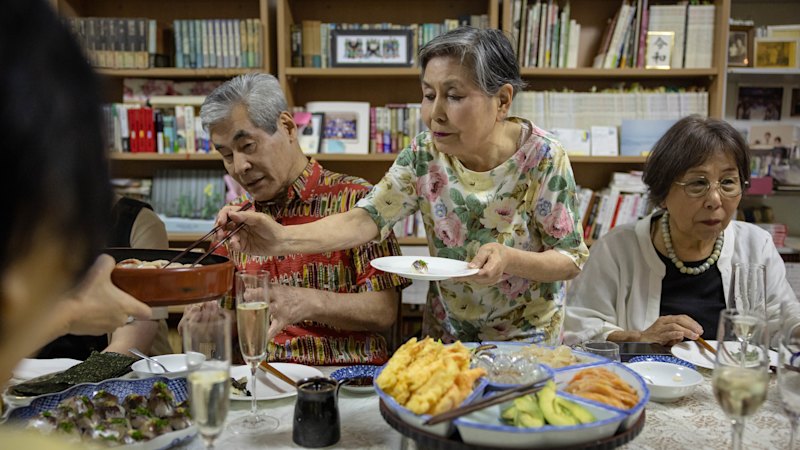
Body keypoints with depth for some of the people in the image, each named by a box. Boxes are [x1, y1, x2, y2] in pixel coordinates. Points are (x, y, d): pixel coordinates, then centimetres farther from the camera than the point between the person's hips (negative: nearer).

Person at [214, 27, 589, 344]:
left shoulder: (542, 159, -17)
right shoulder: (424, 154, -10)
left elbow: (572, 259, -12)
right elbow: (367, 219, -21)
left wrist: (509, 258, -32)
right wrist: (284, 238, -38)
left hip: (527, 341, -2)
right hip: (446, 335, 2)